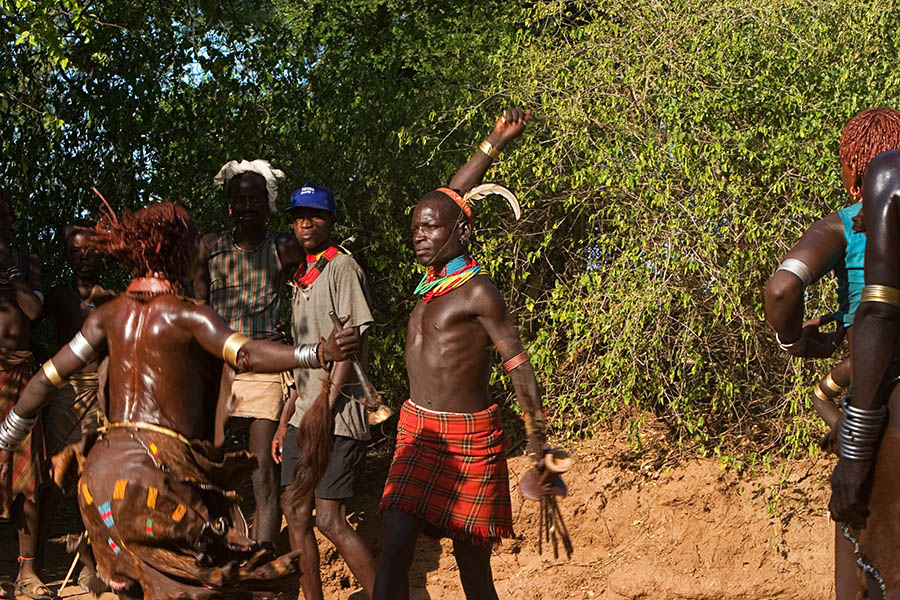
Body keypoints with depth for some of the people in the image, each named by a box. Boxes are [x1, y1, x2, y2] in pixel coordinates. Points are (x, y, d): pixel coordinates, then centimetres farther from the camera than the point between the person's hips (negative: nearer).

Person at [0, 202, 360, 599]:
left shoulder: (109, 315, 11)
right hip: (158, 461, -7)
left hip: (103, 463, 7)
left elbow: (46, 379, 12)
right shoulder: (188, 315, -6)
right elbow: (244, 355, -23)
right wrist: (319, 354, -34)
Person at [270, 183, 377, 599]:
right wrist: (286, 421, 19)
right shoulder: (302, 278, 19)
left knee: (330, 520, -11)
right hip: (305, 416, 9)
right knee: (296, 516, 7)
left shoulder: (342, 268, -6)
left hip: (337, 416, -8)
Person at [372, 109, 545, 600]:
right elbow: (449, 202, 19)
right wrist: (493, 146, 17)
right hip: (417, 431, 6)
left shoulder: (478, 292, -13)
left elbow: (519, 367, -10)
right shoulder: (435, 277, 7)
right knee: (395, 549, -6)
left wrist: (538, 446, -10)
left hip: (467, 437, -6)